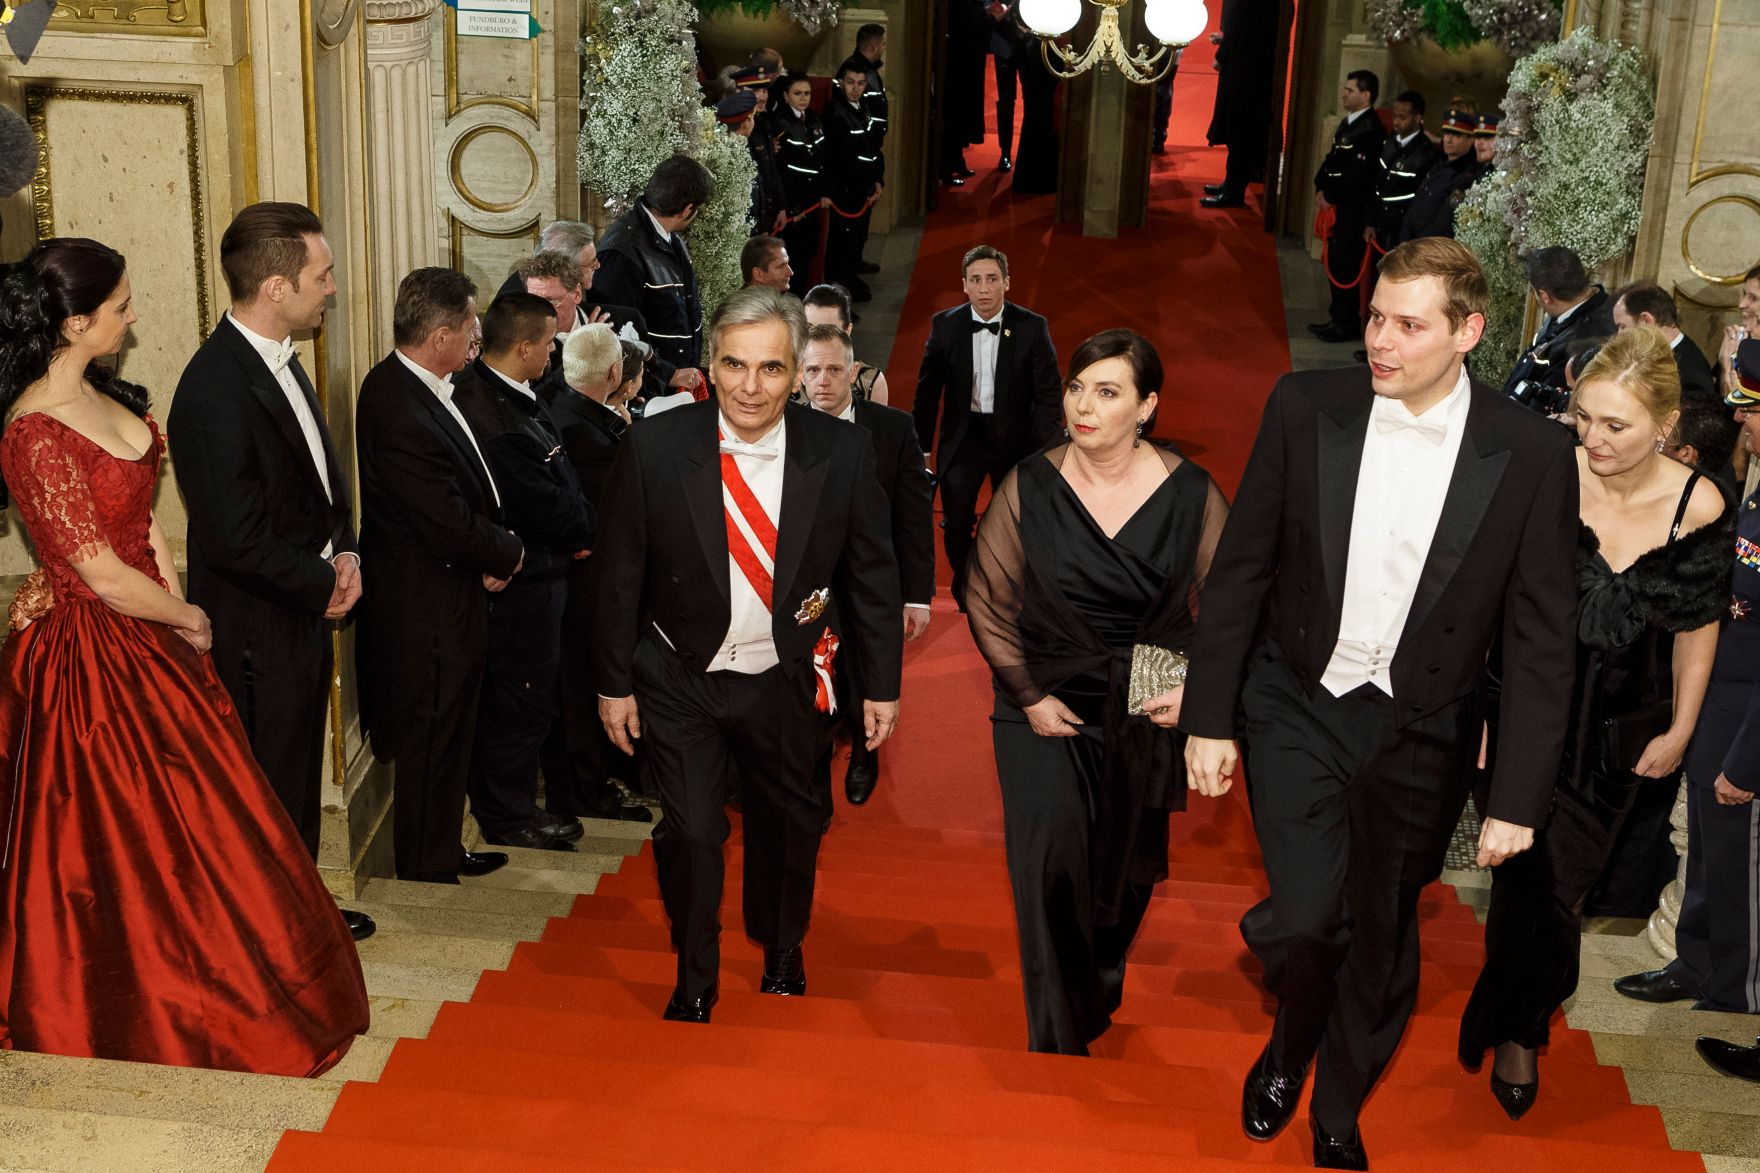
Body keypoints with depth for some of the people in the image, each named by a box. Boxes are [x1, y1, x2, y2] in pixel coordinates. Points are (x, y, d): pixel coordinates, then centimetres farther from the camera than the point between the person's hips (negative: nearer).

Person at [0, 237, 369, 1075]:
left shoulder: (97, 395, 2)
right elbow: (103, 576, -22)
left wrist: (177, 608, -4)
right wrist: (188, 621, -7)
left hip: (148, 634, 9)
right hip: (94, 653, -9)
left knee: (183, 814, 20)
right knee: (127, 835, 8)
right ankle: (152, 1014, 28)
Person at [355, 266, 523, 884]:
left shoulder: (399, 383, 3)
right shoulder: (403, 415, -30)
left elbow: (465, 491, 10)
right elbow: (455, 530, -28)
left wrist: (492, 551, -5)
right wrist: (509, 553, -8)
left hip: (441, 602, 10)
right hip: (430, 614, -10)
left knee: (446, 740, 23)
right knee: (431, 746, 7)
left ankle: (443, 854, 38)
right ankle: (428, 872, 23)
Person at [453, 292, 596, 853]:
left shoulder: (510, 396, 2)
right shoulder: (494, 421, -30)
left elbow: (557, 486, 11)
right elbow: (548, 511, -23)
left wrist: (578, 527, -2)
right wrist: (592, 528, -5)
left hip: (534, 572, 10)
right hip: (523, 582, -10)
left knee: (521, 701, 21)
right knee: (522, 701, 4)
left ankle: (514, 806, 36)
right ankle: (506, 818, 20)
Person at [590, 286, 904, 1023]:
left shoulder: (842, 453, -12)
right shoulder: (655, 448, -14)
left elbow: (872, 574, -3)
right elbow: (619, 572, -6)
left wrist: (882, 685, -1)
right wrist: (614, 682, -3)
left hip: (787, 683, 2)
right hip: (681, 680, -2)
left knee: (786, 823, 19)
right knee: (690, 832, -2)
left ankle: (782, 952, 47)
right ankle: (693, 982, 23)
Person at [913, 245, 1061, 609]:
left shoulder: (1033, 327, -11)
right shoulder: (945, 325, -6)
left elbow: (1049, 394, -7)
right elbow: (928, 389, 3)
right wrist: (921, 447, 3)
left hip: (1014, 438, -1)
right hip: (963, 436, 1)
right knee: (955, 523, 0)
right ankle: (966, 594, 26)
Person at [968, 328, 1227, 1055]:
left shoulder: (1191, 495, -8)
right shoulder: (1029, 487, -8)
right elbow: (987, 600, 0)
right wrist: (1028, 695, -7)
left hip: (1149, 716, 1)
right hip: (1045, 709, -1)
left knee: (1127, 870, 15)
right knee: (1052, 864, -11)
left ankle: (1102, 991, 45)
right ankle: (1057, 1042, 5)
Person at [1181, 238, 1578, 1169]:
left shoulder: (1531, 455, -11)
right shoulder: (1306, 408, -8)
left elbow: (1539, 640, -6)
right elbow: (1239, 570, -1)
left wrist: (1518, 799, -6)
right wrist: (1208, 718, -2)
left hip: (1419, 733, 1)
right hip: (1301, 707, 0)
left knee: (1382, 938, 14)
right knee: (1304, 918, -13)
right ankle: (1290, 1040, 24)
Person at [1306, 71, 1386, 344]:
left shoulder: (1370, 130, -18)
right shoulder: (1347, 123, 12)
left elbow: (1357, 176, -21)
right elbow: (1332, 159, 18)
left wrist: (1330, 195, -12)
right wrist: (1321, 187, 3)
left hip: (1355, 210, -9)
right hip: (1339, 208, 9)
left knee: (1345, 267, -4)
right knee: (1334, 263, 15)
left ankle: (1347, 325, 5)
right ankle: (1338, 319, 25)